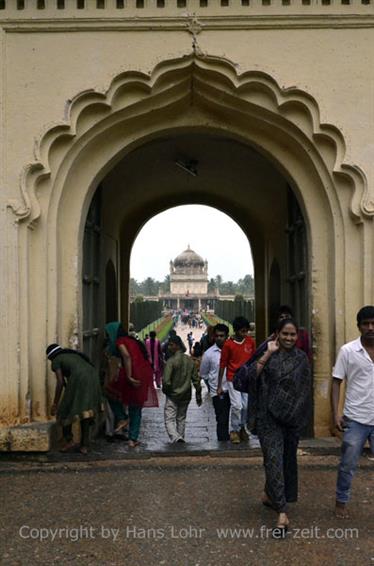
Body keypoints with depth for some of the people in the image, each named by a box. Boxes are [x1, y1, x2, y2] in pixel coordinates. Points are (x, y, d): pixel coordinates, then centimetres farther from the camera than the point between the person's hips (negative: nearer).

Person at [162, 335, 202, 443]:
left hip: (172, 395, -6)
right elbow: (195, 379, 7)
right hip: (186, 395, 6)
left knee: (169, 420, -5)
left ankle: (176, 438, -26)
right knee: (181, 419, 19)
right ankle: (181, 439, 23)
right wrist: (198, 395, 15)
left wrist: (165, 390, 0)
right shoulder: (190, 360, 3)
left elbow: (166, 381, -21)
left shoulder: (171, 361, -16)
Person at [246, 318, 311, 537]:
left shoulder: (302, 358, 7)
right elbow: (252, 376, -17)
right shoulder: (268, 354, -2)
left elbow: (306, 389, 11)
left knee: (288, 458, 14)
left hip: (292, 416, 4)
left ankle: (270, 495, 37)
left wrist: (301, 415, 6)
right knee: (274, 459, -10)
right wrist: (268, 354, -17)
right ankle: (282, 513, -11)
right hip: (269, 416, -4)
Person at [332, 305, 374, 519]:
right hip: (356, 419, -1)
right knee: (348, 465, 9)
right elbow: (337, 382, -1)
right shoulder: (348, 351, -5)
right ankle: (341, 502, 27)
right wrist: (336, 413, -7)